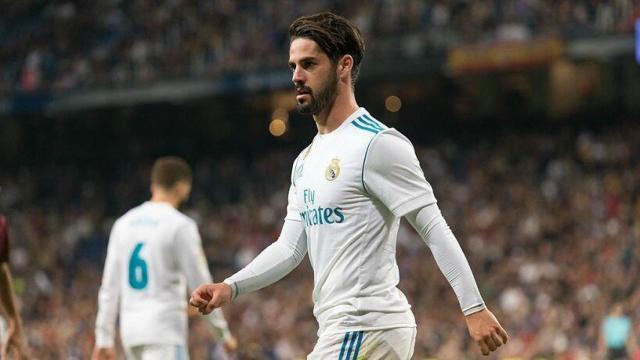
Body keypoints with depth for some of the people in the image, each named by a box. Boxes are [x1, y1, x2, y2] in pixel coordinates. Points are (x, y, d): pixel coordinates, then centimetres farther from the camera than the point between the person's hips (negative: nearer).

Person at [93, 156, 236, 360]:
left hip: (130, 328, 7)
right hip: (165, 329, -7)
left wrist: (104, 339, 13)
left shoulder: (124, 223, 11)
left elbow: (109, 287, 10)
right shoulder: (180, 225, -7)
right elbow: (200, 284, -7)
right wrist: (223, 333, 3)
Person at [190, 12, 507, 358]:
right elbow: (289, 247, 17)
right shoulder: (306, 160, 18)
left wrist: (474, 308, -19)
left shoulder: (377, 144, -11)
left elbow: (435, 229, -14)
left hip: (365, 327, -9)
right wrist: (231, 287, 2)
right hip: (339, 327, 9)